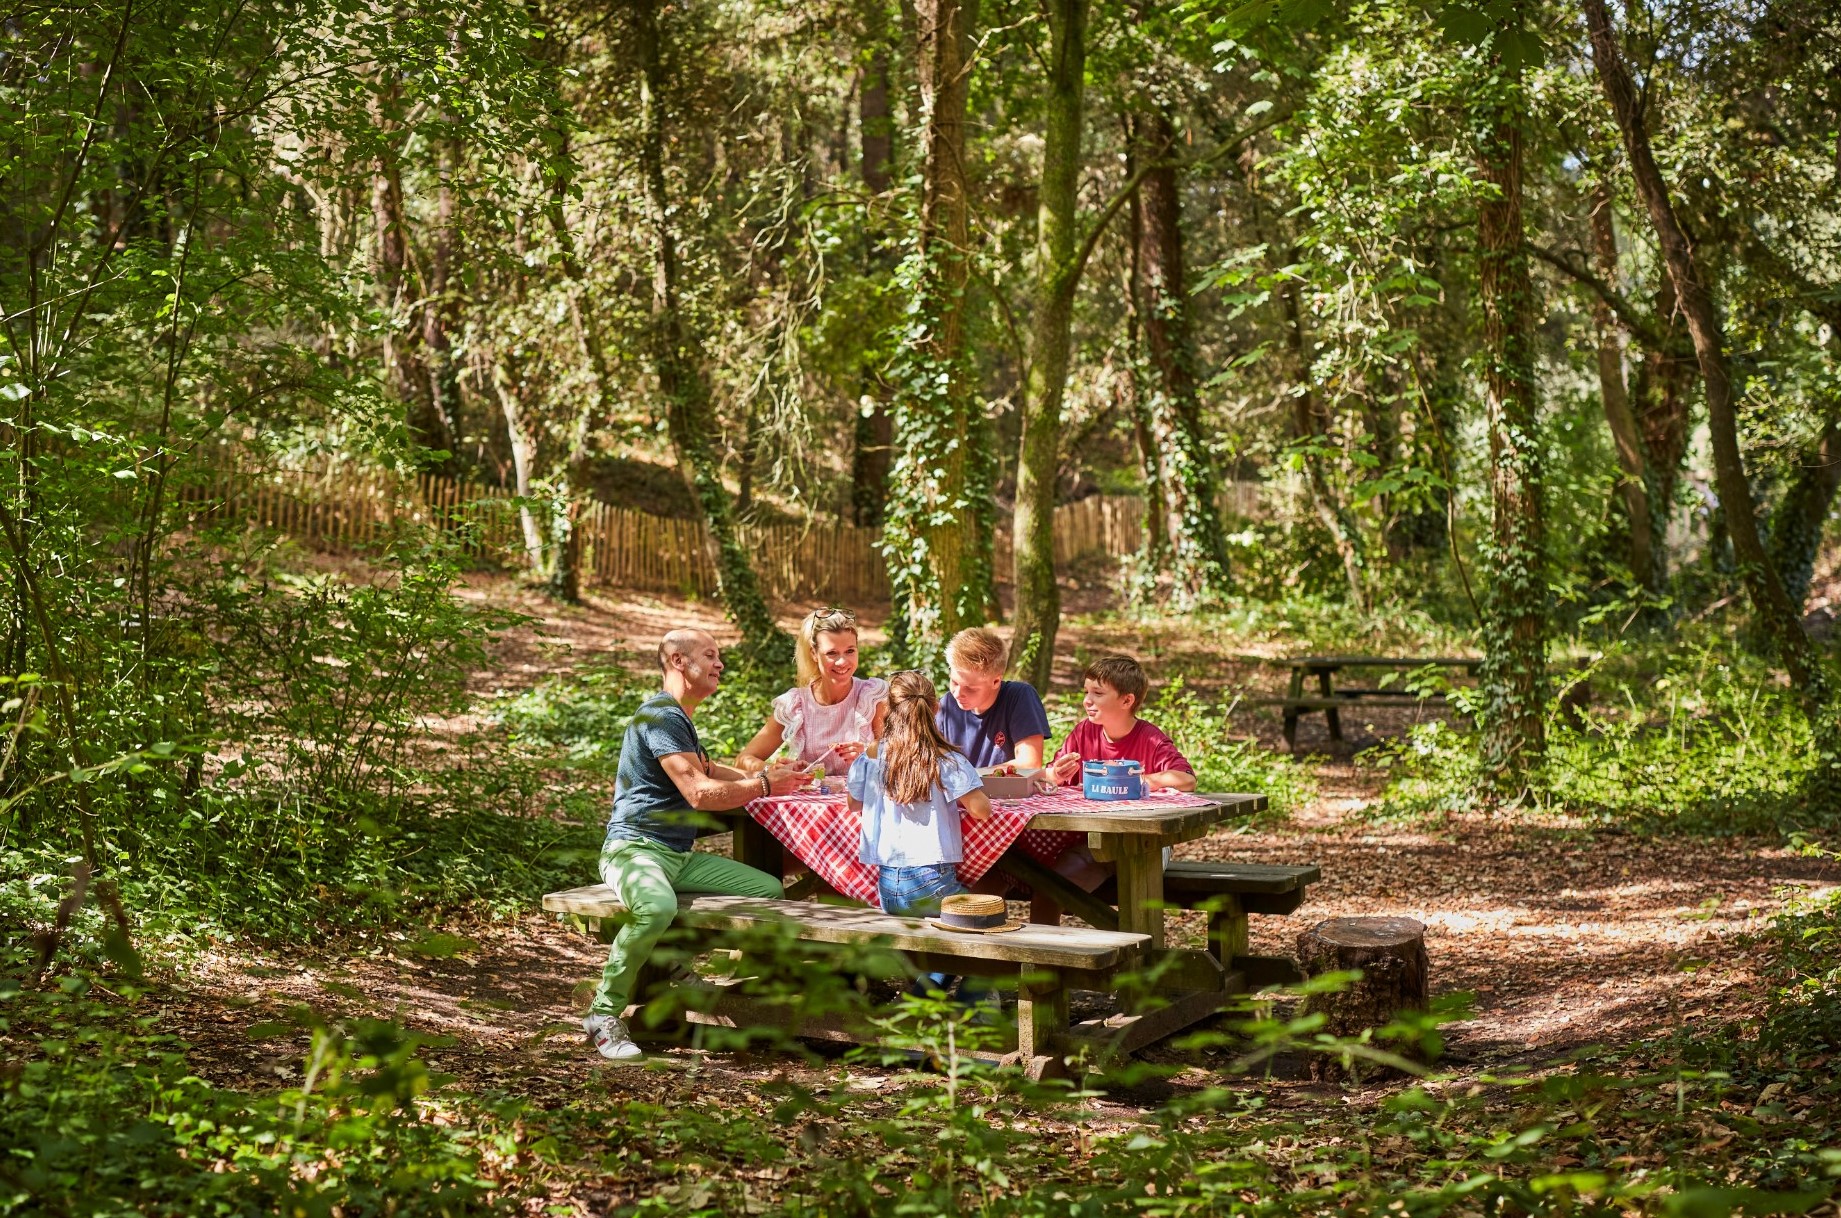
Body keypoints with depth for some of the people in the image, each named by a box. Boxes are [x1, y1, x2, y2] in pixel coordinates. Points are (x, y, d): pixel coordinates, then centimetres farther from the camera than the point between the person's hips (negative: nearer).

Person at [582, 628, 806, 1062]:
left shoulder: (679, 717, 22)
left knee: (768, 889, 2)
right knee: (658, 906, -41)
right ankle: (604, 1014, -25)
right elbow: (700, 794, -20)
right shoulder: (660, 715, -13)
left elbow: (708, 772, 36)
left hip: (680, 857, 10)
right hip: (634, 848, -10)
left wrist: (768, 775, 20)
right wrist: (765, 785, -9)